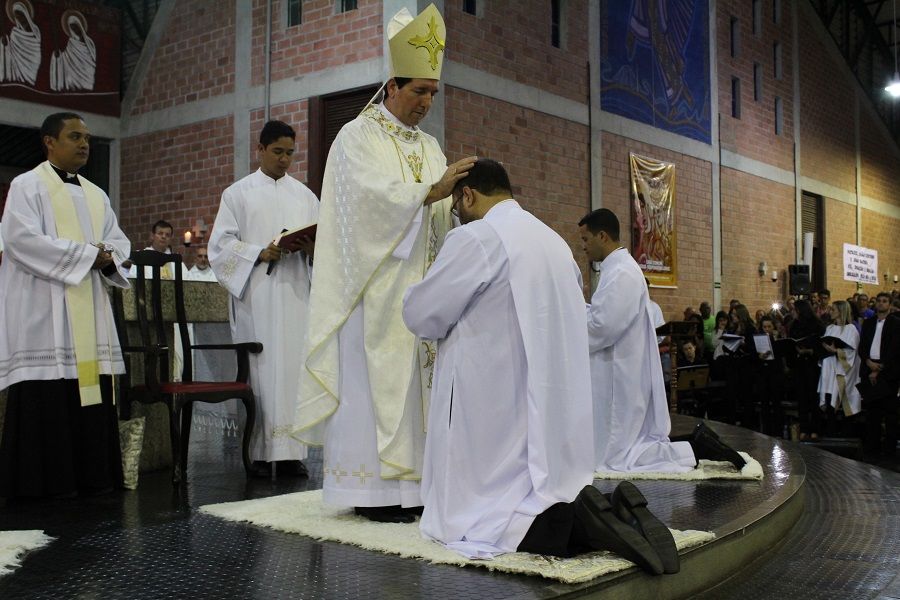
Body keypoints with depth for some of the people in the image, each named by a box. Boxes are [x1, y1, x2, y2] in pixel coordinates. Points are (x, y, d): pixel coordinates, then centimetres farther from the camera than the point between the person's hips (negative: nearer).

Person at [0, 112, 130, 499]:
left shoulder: (96, 194, 20)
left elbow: (118, 241, 16)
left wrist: (108, 258, -8)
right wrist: (87, 253, -13)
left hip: (89, 312, 6)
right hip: (43, 311, -6)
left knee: (90, 390, 2)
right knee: (47, 399, -8)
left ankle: (91, 474, 8)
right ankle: (45, 479, -2)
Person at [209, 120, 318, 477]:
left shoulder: (304, 195, 16)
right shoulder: (238, 193, 9)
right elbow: (222, 244, 2)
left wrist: (309, 248, -11)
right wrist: (260, 253, -13)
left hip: (295, 292, 3)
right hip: (255, 293, -2)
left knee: (293, 365, -2)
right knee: (259, 367, -5)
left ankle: (290, 450, 1)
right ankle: (260, 451, 0)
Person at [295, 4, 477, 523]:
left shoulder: (430, 147, 17)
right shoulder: (358, 137, -2)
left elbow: (440, 218, 10)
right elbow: (374, 197, -18)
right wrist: (431, 192, -25)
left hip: (417, 286, 7)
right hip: (374, 288, -7)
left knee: (412, 379, 5)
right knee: (373, 381, -6)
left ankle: (406, 481, 11)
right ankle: (372, 489, 0)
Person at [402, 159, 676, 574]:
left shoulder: (475, 237, -12)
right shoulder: (554, 241, 13)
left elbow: (422, 317, -7)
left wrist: (419, 290, 14)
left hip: (492, 410, -8)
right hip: (552, 411, 8)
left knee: (464, 519, 2)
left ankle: (564, 522, -21)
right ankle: (579, 511, -8)